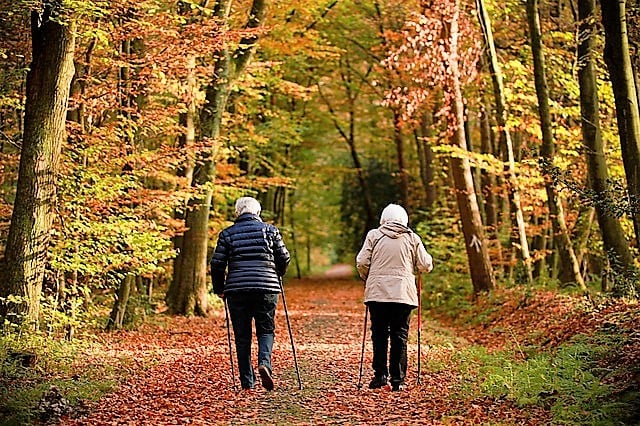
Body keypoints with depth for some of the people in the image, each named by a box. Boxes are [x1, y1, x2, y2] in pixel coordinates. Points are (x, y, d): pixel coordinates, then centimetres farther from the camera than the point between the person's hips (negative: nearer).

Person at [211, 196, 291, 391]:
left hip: (237, 289, 0)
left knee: (242, 335, 8)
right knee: (266, 329, 11)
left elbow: (217, 264, 2)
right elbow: (284, 258, 7)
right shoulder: (270, 230, 6)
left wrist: (219, 289, 15)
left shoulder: (227, 234, 5)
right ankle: (264, 363, -16)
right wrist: (277, 276, 26)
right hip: (267, 288, 0)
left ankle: (247, 381, 8)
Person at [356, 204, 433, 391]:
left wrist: (367, 279, 18)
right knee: (400, 335, 3)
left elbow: (361, 262, 0)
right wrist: (428, 258, 29)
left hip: (377, 291, 0)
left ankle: (380, 374, 3)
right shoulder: (412, 238, 6)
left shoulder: (373, 235, 4)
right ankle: (398, 379, 2)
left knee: (379, 334, 8)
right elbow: (426, 266, 7)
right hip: (403, 292, 0)